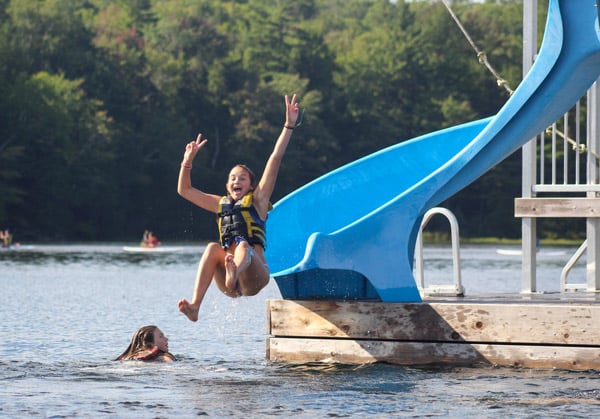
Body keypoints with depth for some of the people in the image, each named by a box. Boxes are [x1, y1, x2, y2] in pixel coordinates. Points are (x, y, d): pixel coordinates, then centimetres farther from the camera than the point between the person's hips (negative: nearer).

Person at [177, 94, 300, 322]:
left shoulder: (257, 200, 13)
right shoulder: (221, 204, 25)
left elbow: (275, 159, 6)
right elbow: (184, 190, 30)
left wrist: (289, 126, -1)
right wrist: (188, 161, 19)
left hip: (253, 277, -3)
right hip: (230, 287, 3)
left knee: (244, 246, -33)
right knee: (213, 248, -25)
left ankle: (234, 274, -73)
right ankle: (194, 306, -44)